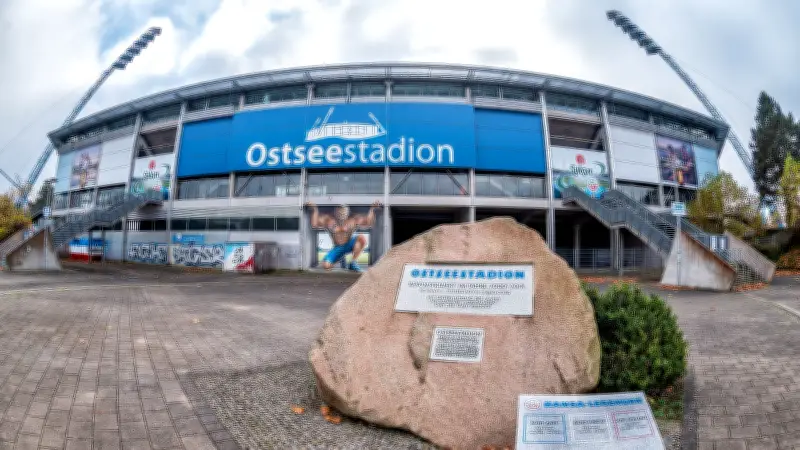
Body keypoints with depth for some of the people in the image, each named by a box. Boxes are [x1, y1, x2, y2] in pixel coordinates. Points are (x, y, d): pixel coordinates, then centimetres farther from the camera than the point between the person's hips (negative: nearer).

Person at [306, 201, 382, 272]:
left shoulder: (354, 220, -3)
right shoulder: (329, 220, 0)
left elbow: (369, 223, -11)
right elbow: (314, 224, -12)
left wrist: (372, 209, -21)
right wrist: (315, 210, -19)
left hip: (350, 245, -1)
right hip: (337, 248, 1)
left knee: (362, 238, -32)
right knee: (325, 265, -22)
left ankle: (353, 262, -18)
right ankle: (341, 257, 14)